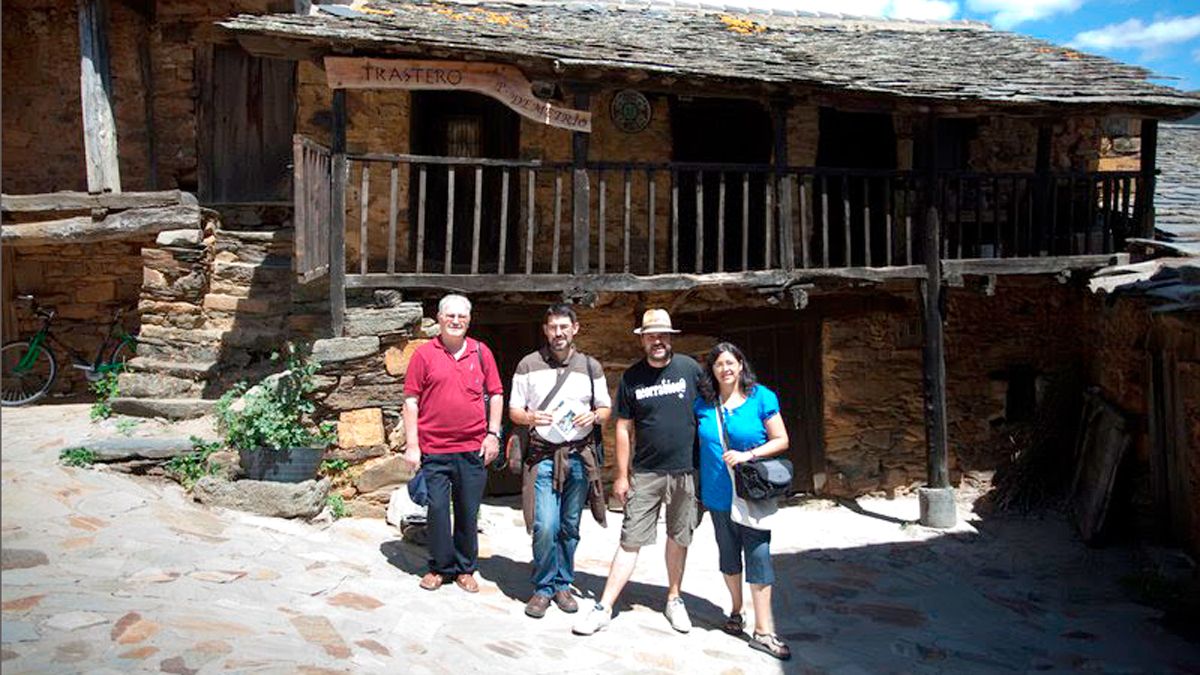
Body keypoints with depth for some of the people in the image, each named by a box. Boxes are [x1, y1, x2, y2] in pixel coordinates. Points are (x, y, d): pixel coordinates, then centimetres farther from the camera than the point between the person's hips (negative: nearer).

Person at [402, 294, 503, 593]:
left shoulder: (481, 352, 6)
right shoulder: (424, 354, 0)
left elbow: (496, 394, 12)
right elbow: (411, 401, 0)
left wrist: (493, 434, 4)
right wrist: (411, 445, -4)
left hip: (473, 450, 2)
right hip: (434, 450, -1)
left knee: (468, 512, 9)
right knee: (437, 509, 2)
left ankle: (465, 569, 24)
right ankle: (440, 567, 21)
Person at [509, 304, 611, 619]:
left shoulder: (591, 367, 7)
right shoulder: (528, 365, 3)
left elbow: (606, 408, 14)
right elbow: (514, 411, 6)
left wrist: (593, 416, -9)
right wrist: (530, 418, -16)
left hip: (579, 457, 2)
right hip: (543, 456, -2)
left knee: (570, 527, 9)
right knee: (545, 527, -10)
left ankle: (562, 585, 25)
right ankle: (543, 589, 10)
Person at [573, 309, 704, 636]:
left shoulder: (690, 368, -1)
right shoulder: (631, 378, 0)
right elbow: (624, 429, 3)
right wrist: (621, 475, 2)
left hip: (685, 471, 1)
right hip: (645, 474, 0)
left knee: (679, 538, 13)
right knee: (630, 541, -1)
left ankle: (674, 599, 30)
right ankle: (604, 607, 4)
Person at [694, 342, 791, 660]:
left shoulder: (761, 398, -6)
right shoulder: (703, 403, 2)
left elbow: (781, 440, -5)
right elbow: (697, 442, 15)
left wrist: (748, 455, -18)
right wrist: (698, 485, 6)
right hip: (718, 494, 3)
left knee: (758, 555, -7)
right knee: (728, 553, 15)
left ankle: (763, 630, -1)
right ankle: (736, 610, 34)